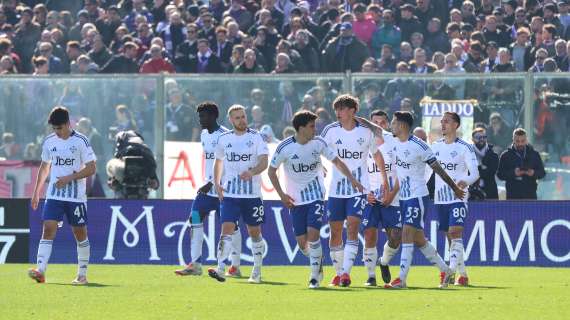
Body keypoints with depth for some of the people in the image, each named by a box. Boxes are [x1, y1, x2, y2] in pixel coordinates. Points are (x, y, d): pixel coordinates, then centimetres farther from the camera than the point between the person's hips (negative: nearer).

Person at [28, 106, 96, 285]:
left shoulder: (80, 141, -7)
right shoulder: (49, 142, 7)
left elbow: (91, 169, -8)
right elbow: (44, 166, 20)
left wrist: (68, 178, -16)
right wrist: (36, 192, 19)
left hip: (76, 197, -3)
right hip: (54, 195, 3)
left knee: (80, 233, 5)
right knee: (48, 229, -12)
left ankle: (82, 275, 16)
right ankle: (40, 271, -21)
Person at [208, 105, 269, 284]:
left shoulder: (256, 138, -1)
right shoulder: (224, 139, 7)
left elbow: (264, 162, -10)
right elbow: (218, 162, 21)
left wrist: (252, 172, -30)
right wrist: (217, 184, 8)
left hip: (252, 193, -1)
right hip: (229, 193, 1)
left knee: (255, 232, 9)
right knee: (227, 229, -14)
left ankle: (257, 272, 24)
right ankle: (220, 269, -22)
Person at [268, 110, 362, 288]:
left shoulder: (319, 143, -5)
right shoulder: (285, 147, -11)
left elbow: (336, 161, 7)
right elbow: (272, 170, 2)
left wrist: (351, 179, -4)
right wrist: (281, 194, -5)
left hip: (316, 197, 0)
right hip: (295, 200, 0)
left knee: (313, 234, -16)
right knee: (302, 242, -1)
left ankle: (315, 276, -5)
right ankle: (318, 262, 30)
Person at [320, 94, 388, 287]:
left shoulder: (365, 131, 0)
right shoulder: (331, 131, -1)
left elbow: (376, 155, 15)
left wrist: (385, 180, 19)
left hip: (359, 189, -2)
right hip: (336, 189, 2)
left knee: (352, 228, -15)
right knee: (335, 233, 5)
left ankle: (346, 273, -20)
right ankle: (338, 273, 19)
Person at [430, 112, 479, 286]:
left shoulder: (465, 147, -5)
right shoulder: (436, 146, 12)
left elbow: (475, 173, -11)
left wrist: (465, 181, -31)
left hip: (458, 197, -6)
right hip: (440, 198, 6)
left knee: (455, 233, -18)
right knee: (450, 237, 7)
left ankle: (451, 270, -27)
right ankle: (463, 274, 15)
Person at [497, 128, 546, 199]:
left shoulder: (534, 154, 6)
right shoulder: (506, 155, 2)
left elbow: (542, 172, 8)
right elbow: (500, 174, -2)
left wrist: (534, 173, -15)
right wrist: (513, 173, -19)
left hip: (530, 195, 1)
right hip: (513, 196, -1)